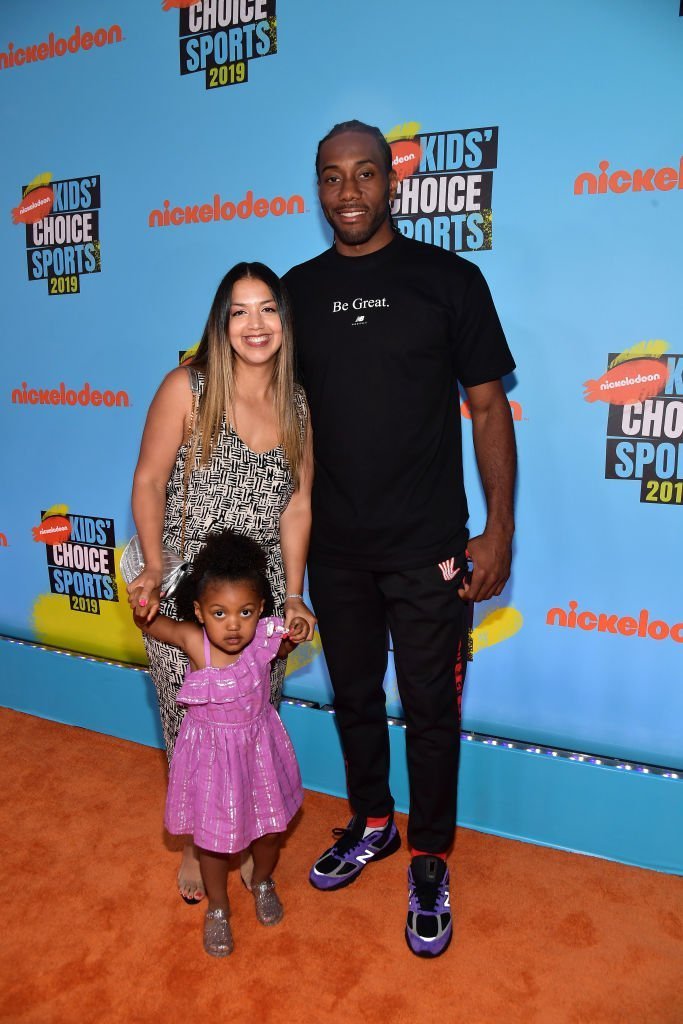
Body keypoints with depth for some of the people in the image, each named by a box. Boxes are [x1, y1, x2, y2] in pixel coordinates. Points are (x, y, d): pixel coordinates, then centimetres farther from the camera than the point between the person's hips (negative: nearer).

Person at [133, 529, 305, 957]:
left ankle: (263, 882, 54)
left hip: (259, 746, 2)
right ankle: (218, 908, 45)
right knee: (214, 837, 16)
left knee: (270, 828, 21)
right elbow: (148, 623, -10)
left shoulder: (265, 635, -21)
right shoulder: (193, 640, -26)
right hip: (212, 751, -2)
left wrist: (295, 636, -15)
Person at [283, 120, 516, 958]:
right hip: (333, 547, 4)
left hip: (429, 550, -3)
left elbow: (488, 408, -3)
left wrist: (499, 529, -9)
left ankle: (429, 860, 32)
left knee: (429, 709, 9)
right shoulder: (298, 290, 6)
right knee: (353, 695, 18)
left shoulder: (448, 279, -4)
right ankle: (371, 824, 43)